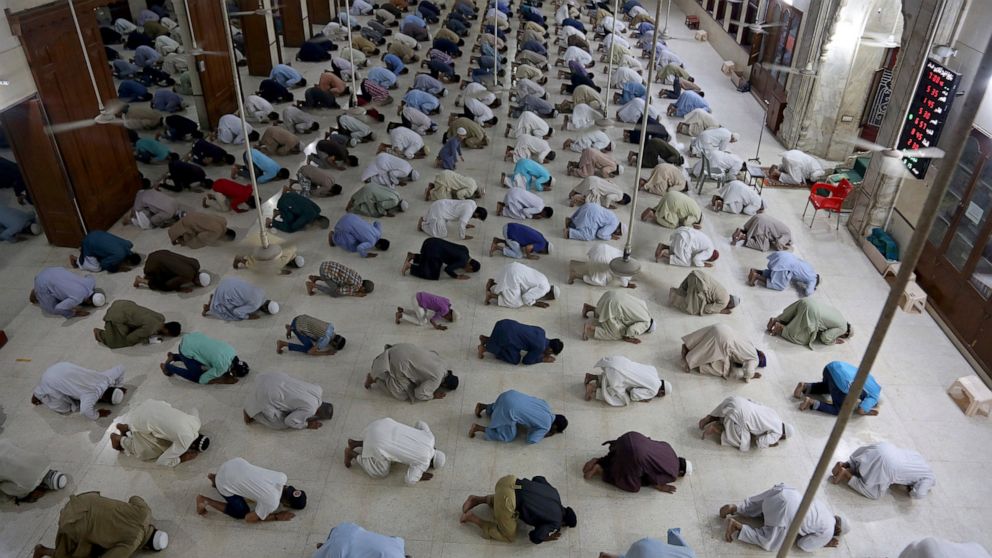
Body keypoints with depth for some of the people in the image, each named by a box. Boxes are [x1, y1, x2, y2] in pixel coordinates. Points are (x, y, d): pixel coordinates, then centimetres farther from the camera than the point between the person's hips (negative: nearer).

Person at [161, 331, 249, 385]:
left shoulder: (232, 351, -5)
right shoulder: (222, 366, -25)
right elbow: (202, 380, -14)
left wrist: (226, 373, -2)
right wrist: (224, 380, -9)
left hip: (193, 337, 8)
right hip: (187, 349, -8)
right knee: (197, 377, 2)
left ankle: (173, 356, 33)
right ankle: (167, 366, 14)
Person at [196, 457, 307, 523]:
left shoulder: (282, 477, -6)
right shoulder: (271, 503, -23)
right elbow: (249, 518, -8)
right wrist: (276, 517, -3)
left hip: (233, 463, 7)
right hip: (225, 483, -6)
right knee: (242, 512, 7)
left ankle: (215, 478, 33)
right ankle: (205, 501, 12)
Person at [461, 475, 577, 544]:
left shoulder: (554, 493, 20)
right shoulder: (555, 522, 1)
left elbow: (538, 478, 32)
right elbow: (534, 537, 0)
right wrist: (547, 538, 19)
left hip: (509, 481, 8)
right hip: (507, 500, -8)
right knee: (510, 537, 15)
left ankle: (477, 499, 24)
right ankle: (472, 518, 9)